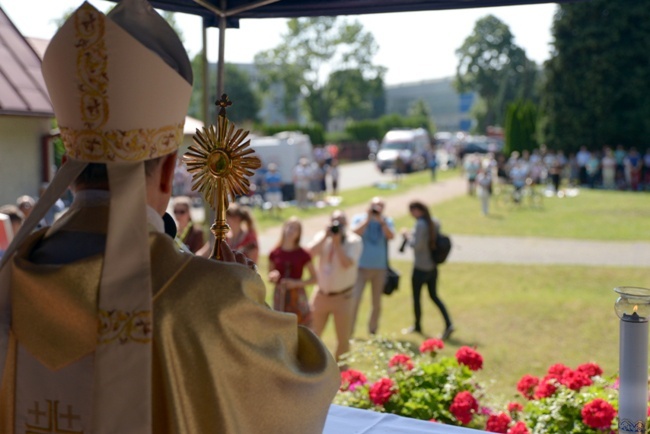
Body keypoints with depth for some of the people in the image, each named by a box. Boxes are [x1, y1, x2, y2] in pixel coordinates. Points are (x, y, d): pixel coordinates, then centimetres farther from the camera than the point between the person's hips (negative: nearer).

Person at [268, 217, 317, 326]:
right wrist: (273, 278, -10)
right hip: (280, 296, 2)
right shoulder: (274, 254, 2)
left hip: (297, 297, -2)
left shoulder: (303, 254, -4)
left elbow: (314, 278, -1)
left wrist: (297, 283, -14)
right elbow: (270, 278, 12)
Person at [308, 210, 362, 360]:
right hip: (321, 295, 3)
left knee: (343, 339, 4)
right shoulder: (323, 236, 4)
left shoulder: (354, 241, -8)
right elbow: (311, 252, -15)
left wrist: (337, 242, -20)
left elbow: (347, 263, -22)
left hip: (343, 297, -3)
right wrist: (326, 235, -18)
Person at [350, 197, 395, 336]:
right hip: (361, 267, -2)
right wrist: (368, 218, -14)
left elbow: (391, 236, -11)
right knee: (355, 300, -10)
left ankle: (372, 331, 25)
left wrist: (381, 220, -17)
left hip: (380, 268, 2)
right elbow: (355, 233, -16)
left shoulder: (387, 221, 5)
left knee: (377, 303, 10)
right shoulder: (359, 218, 1)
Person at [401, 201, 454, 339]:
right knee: (434, 295, 15)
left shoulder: (420, 224, -19)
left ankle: (417, 326, 24)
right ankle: (448, 324, 4)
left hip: (420, 268, -8)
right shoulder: (434, 223, 5)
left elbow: (417, 245, -23)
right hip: (433, 266, 8)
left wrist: (407, 236, -6)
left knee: (416, 297, 10)